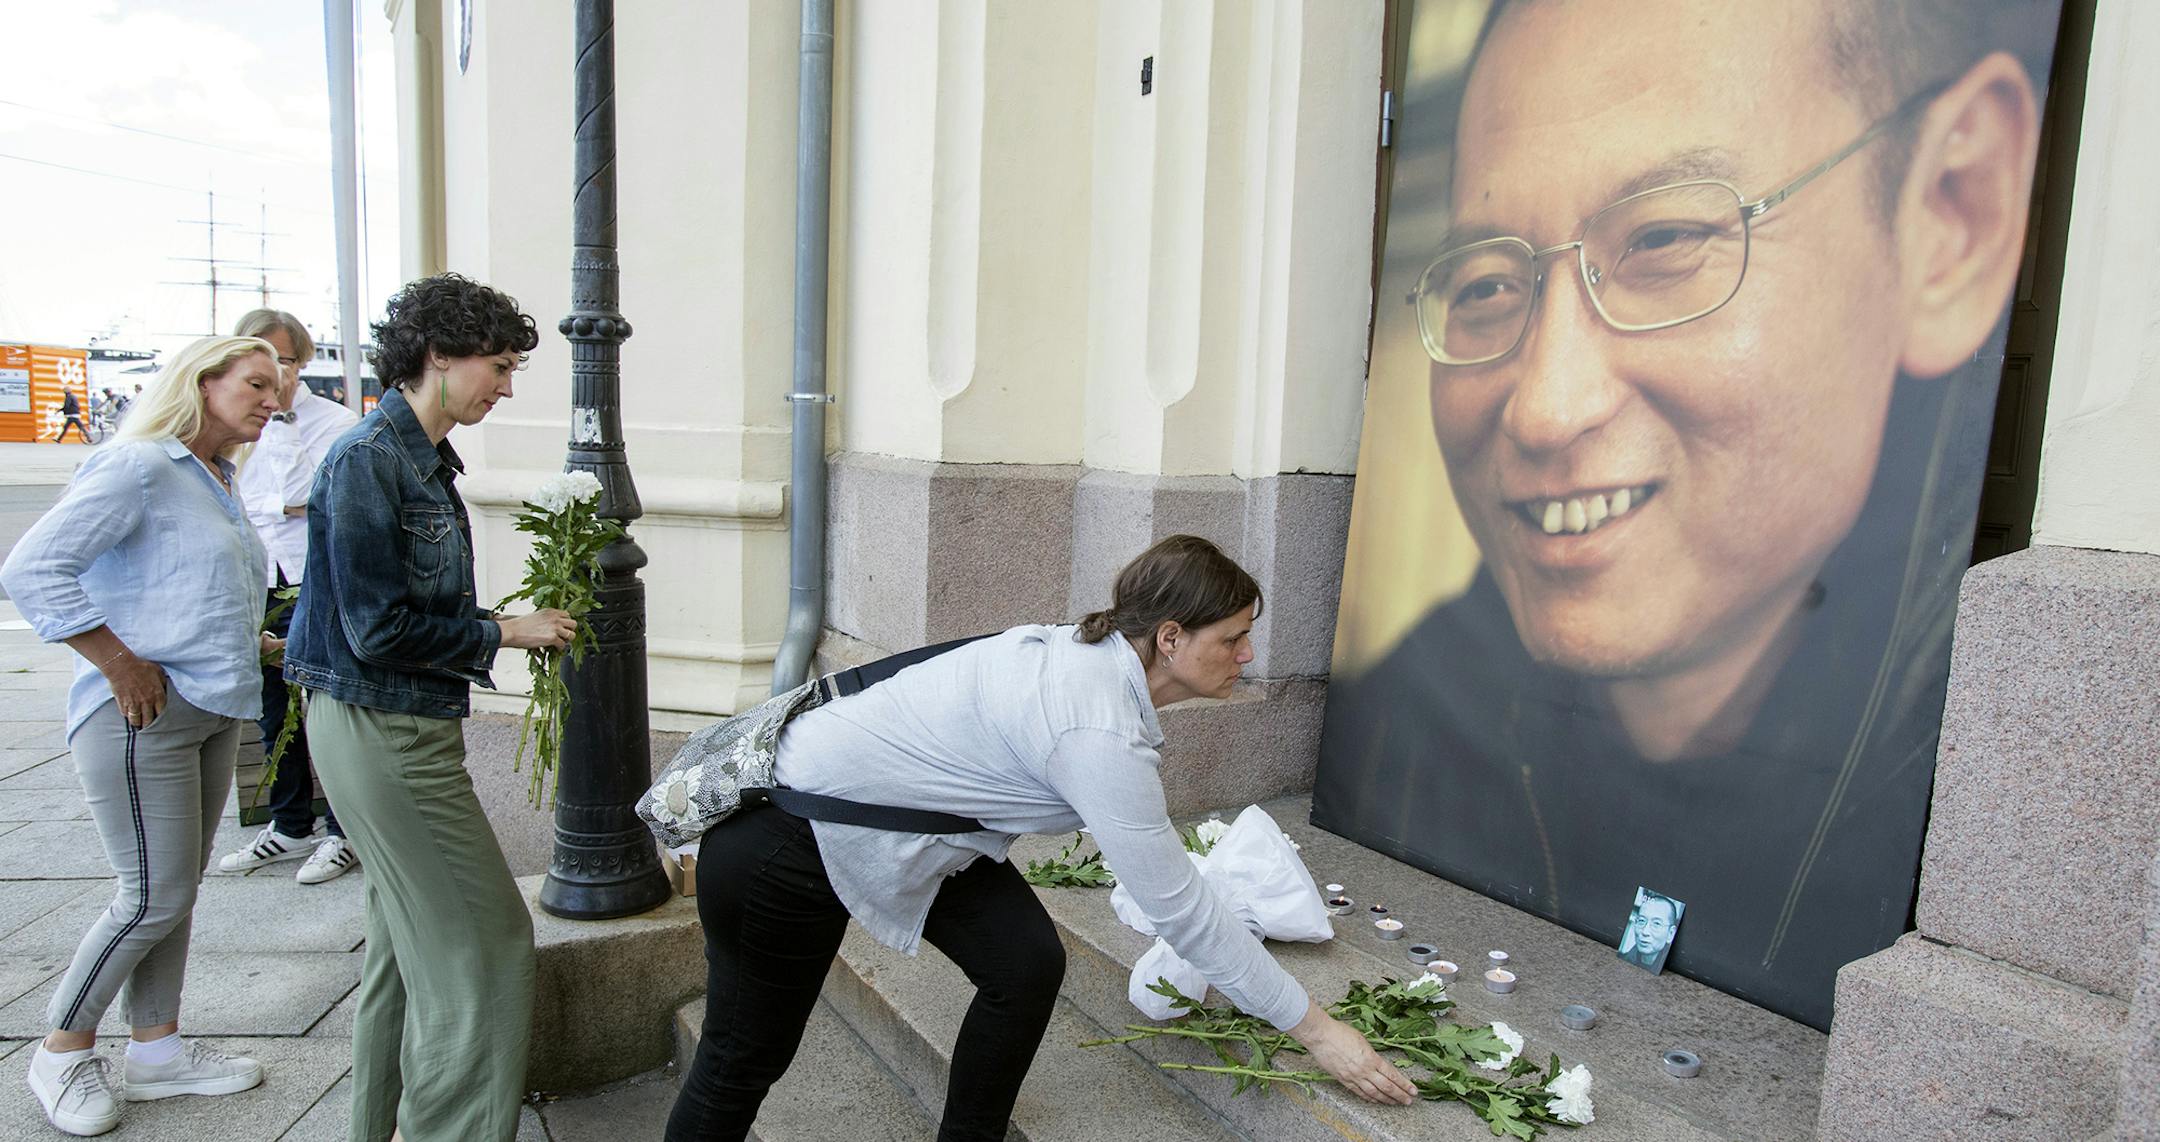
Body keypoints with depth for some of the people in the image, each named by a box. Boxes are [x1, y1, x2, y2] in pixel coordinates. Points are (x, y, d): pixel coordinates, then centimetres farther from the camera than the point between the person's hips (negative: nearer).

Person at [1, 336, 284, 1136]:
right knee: (154, 895, -2)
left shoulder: (217, 480, 14)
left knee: (178, 888, 15)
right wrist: (123, 667, -20)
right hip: (145, 714, -9)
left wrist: (255, 643, 8)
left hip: (213, 712, 9)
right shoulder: (138, 467, -14)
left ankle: (157, 1049, 27)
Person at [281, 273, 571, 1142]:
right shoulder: (369, 458, -18)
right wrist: (504, 632, -12)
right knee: (479, 943, -3)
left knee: (410, 941, 19)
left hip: (403, 729, 10)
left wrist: (512, 628, 8)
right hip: (380, 733, -10)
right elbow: (379, 629, -21)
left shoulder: (424, 459, 10)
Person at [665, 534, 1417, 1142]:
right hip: (784, 840, -8)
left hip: (904, 821, 8)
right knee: (745, 1059, 8)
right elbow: (1179, 907, -24)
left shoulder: (1093, 654, -5)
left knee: (1027, 964, -1)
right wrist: (1313, 1028, -14)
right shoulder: (1098, 731, -31)